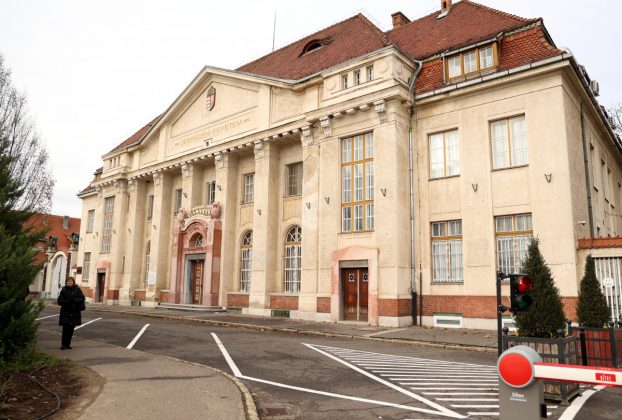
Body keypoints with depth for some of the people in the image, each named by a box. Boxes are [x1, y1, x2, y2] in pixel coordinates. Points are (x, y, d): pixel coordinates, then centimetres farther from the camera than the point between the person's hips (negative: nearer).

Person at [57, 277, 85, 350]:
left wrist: (74, 300, -20)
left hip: (75, 312, 1)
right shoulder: (64, 290, 2)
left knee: (71, 329, 6)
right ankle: (63, 344, 1)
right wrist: (67, 301, -19)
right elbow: (59, 301, -2)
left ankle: (68, 343, 16)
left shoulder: (77, 290, 3)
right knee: (65, 328, -7)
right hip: (66, 312, -1)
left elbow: (82, 299, -3)